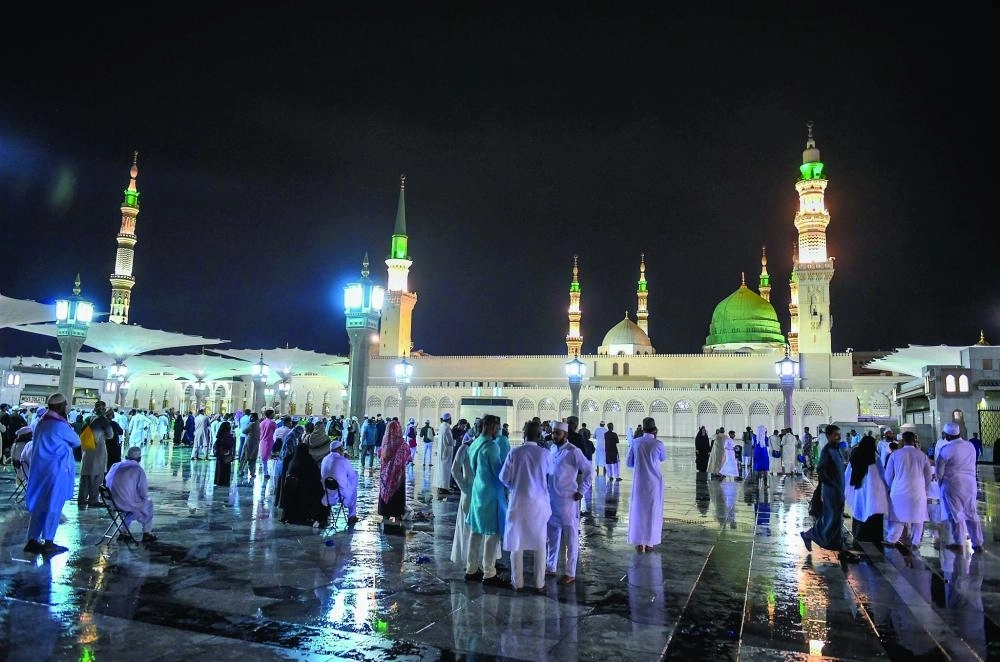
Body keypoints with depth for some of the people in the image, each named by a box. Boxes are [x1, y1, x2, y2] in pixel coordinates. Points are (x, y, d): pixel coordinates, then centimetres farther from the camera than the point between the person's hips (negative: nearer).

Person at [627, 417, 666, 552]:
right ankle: (649, 543, 15)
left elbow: (629, 463, 2)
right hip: (654, 482, -1)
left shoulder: (636, 442, -6)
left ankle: (639, 543, 14)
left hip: (639, 482, 1)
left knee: (638, 510, 11)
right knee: (653, 511, 10)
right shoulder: (658, 444, -10)